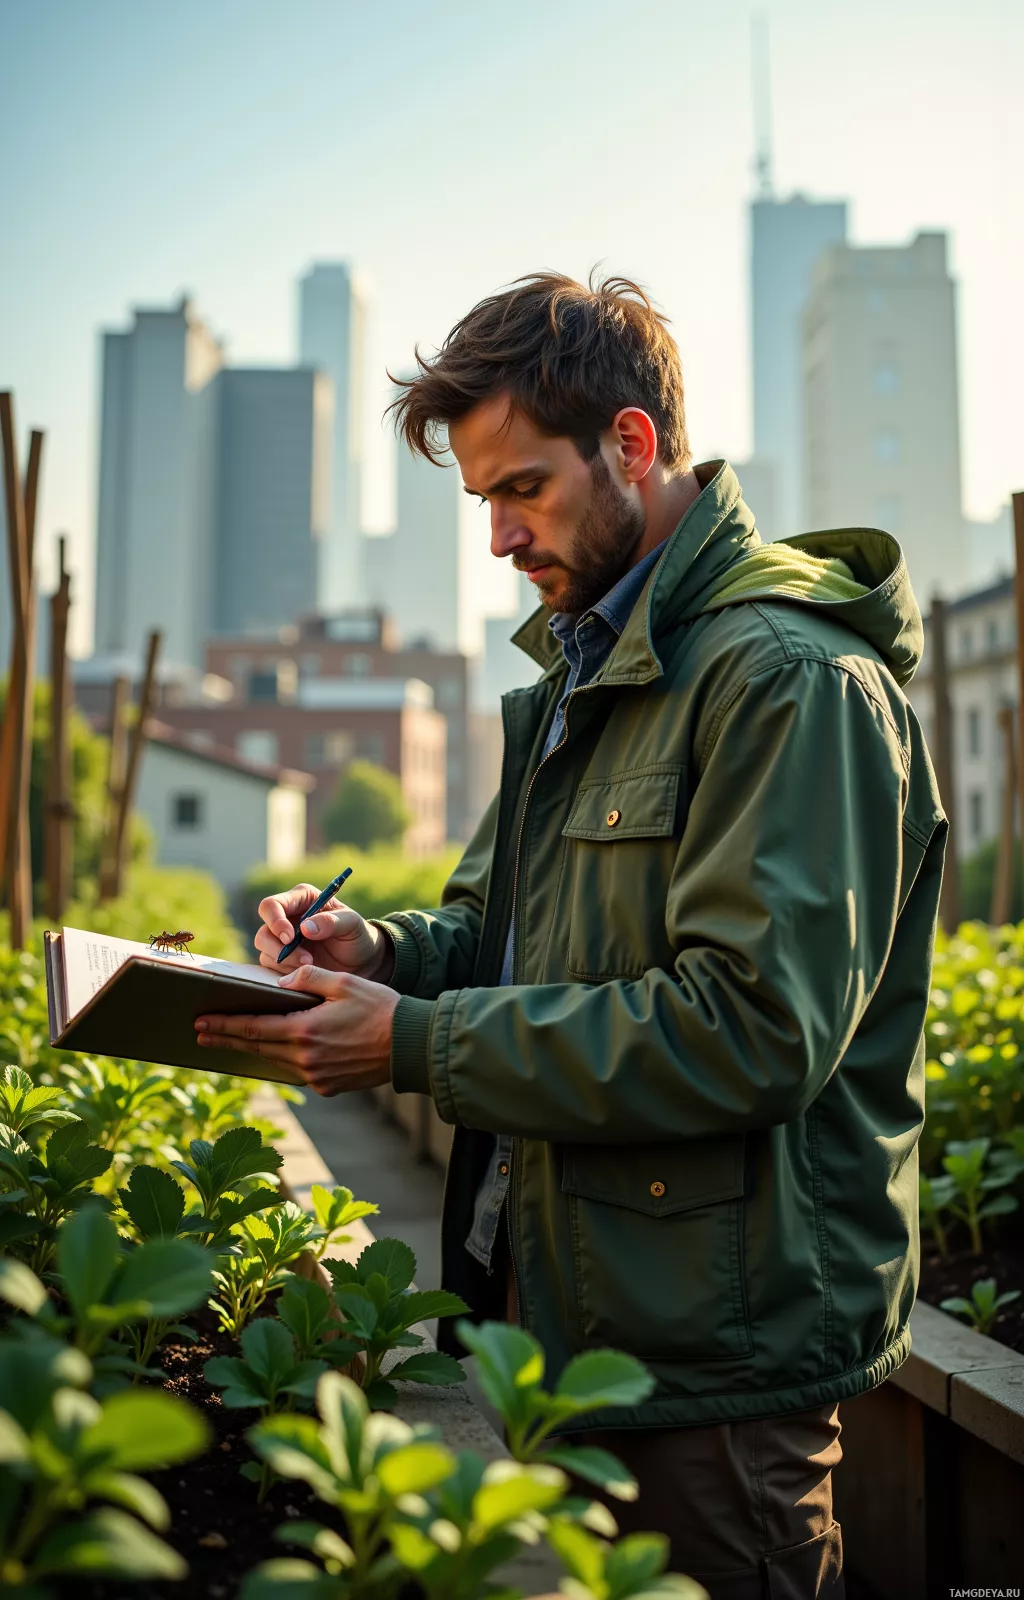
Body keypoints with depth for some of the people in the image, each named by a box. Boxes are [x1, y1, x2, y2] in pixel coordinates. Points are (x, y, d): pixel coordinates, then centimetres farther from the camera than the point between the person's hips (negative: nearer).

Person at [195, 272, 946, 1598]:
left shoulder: (792, 679, -18)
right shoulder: (584, 667, 14)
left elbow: (756, 1029, -27)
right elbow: (507, 929, 19)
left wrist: (417, 1045, -24)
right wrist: (387, 950, -4)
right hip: (573, 1310, 9)